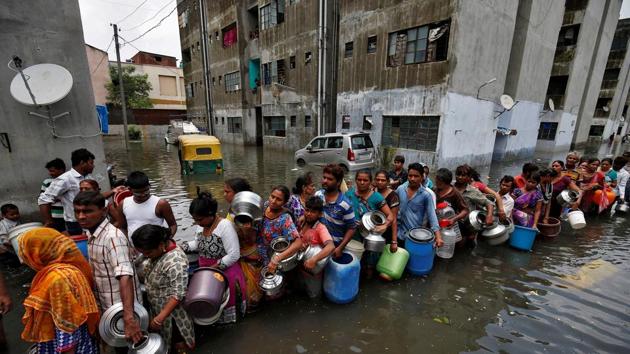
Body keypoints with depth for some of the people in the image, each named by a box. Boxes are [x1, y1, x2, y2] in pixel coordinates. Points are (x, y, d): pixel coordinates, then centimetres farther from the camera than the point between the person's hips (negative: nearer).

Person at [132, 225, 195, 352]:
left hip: (170, 308, -8)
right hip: (156, 307, 8)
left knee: (177, 341, 15)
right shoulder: (159, 248, -8)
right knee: (162, 341, 27)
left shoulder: (175, 262, -35)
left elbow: (178, 294, -30)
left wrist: (160, 317, -28)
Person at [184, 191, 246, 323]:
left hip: (225, 271, -6)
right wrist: (180, 247, 2)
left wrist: (213, 268, -24)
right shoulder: (201, 225, -1)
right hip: (205, 270, 6)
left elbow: (234, 256, -25)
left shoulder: (225, 225, -25)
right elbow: (198, 244, 17)